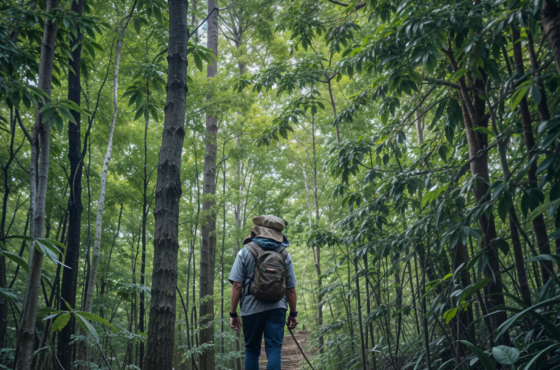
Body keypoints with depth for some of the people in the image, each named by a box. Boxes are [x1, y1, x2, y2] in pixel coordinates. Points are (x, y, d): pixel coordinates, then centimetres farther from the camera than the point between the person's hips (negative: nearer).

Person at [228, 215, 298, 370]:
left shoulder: (245, 252, -2)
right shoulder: (285, 255, 4)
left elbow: (237, 285, -7)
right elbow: (291, 288, 5)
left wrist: (233, 314, -1)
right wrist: (293, 313, 14)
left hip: (252, 309, -1)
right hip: (277, 309, 1)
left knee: (252, 351, 13)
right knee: (274, 350, 1)